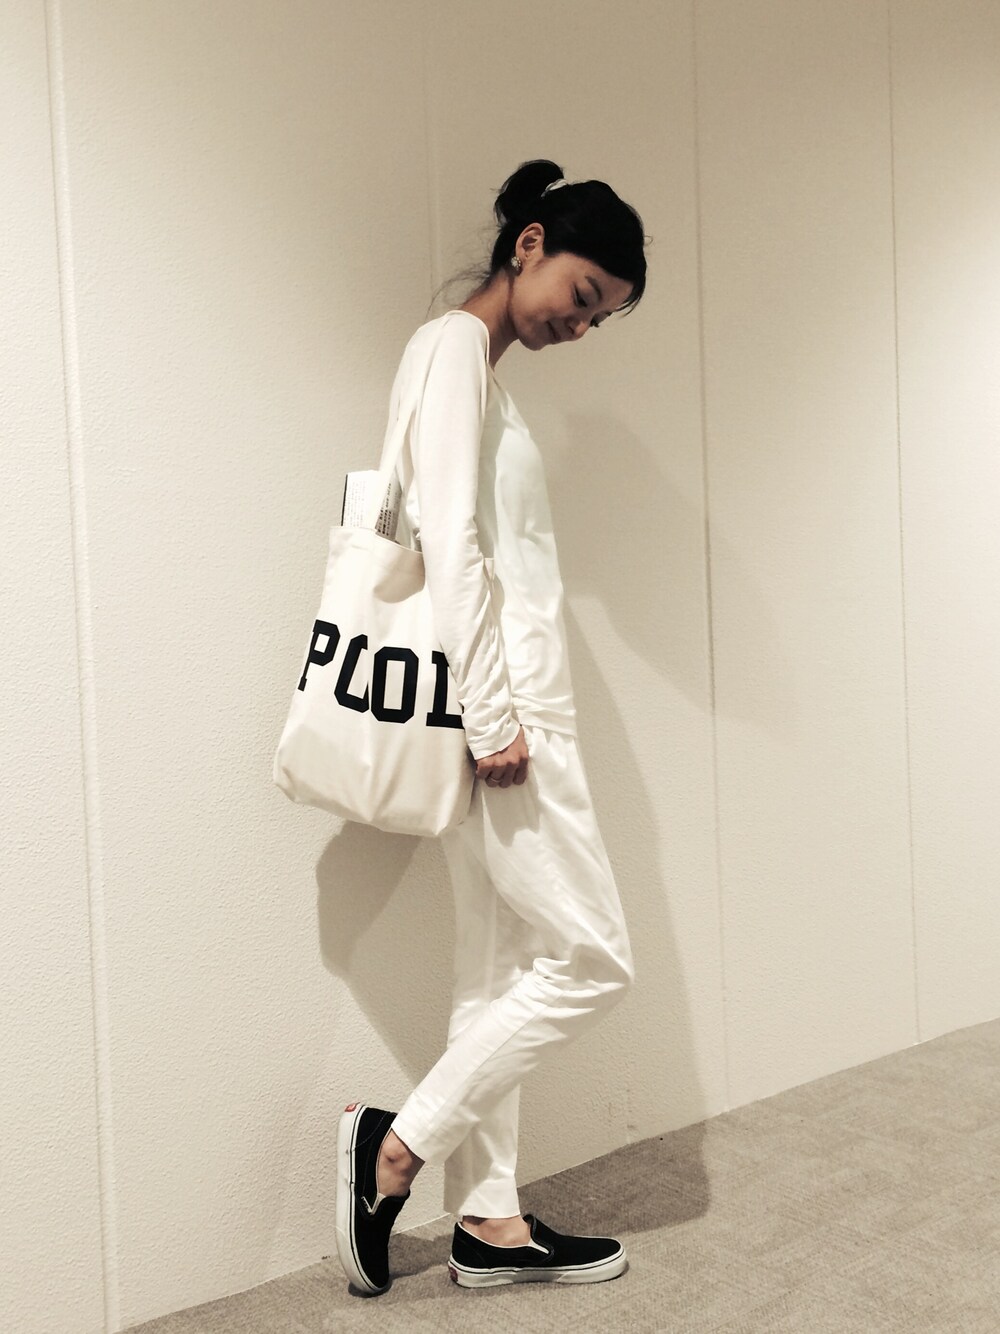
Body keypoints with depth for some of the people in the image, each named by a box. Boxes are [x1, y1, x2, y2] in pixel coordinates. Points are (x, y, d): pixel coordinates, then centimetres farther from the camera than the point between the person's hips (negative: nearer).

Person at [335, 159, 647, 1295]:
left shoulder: (484, 372, 22)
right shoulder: (450, 349, -6)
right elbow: (450, 543, -16)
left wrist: (510, 715, 12)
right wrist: (495, 717, -19)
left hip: (511, 713, 9)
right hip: (498, 712, -9)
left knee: (499, 969, 11)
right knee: (592, 959, -3)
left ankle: (487, 1222, 22)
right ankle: (396, 1144, 9)